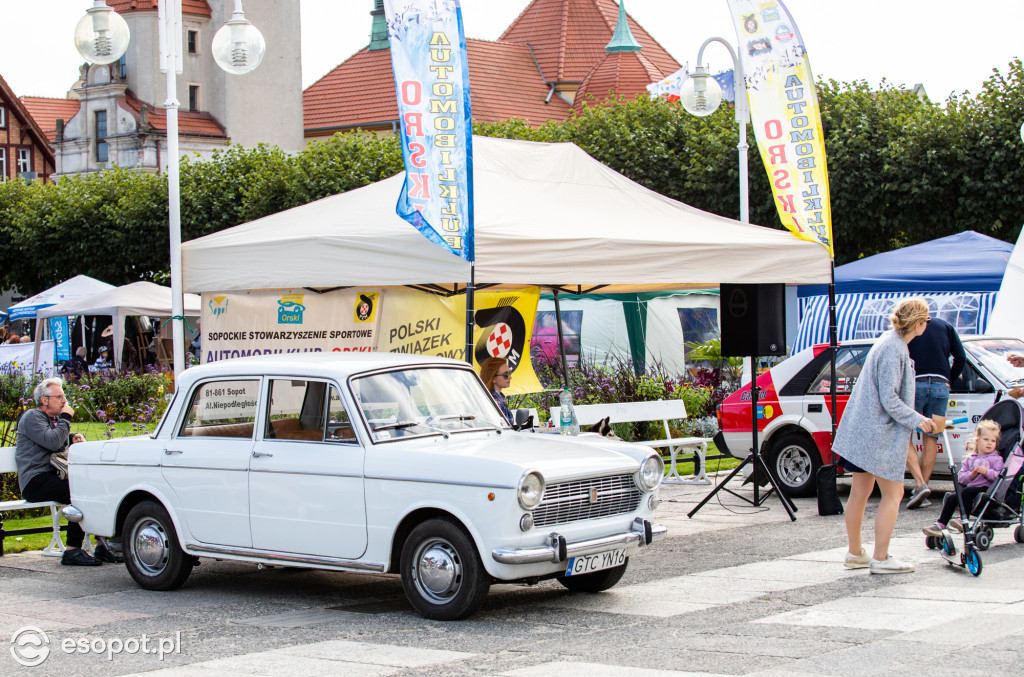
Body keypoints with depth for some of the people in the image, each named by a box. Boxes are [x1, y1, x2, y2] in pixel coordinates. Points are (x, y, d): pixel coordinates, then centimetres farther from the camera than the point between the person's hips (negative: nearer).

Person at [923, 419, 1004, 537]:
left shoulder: (996, 459, 7)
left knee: (966, 492, -32)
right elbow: (961, 477, 11)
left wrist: (987, 472, -23)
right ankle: (940, 525, -19)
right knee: (951, 497, -17)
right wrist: (971, 475, -9)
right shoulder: (969, 459, 19)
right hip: (969, 485, 5)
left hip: (985, 488, -5)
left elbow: (999, 476, -8)